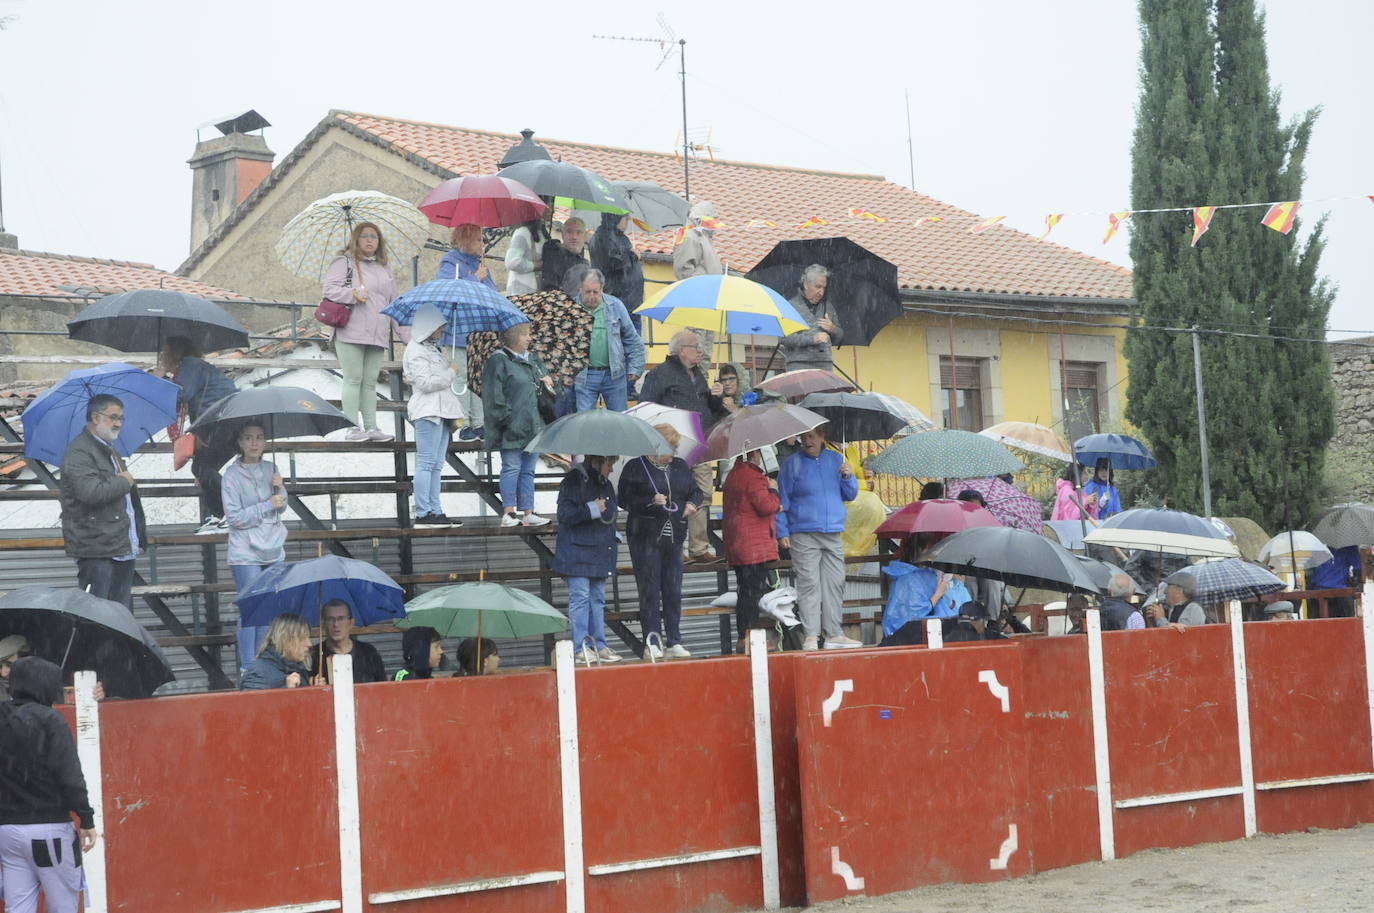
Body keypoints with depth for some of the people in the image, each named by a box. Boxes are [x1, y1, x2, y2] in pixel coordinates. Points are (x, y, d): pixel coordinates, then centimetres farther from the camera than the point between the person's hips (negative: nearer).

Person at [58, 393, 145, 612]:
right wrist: (123, 482, -10)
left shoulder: (109, 450, 22)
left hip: (122, 547, 10)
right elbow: (91, 492, -27)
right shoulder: (79, 452, -11)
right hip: (96, 551, -10)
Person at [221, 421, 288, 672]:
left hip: (273, 549, 5)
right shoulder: (232, 474, -8)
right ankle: (247, 668, -1)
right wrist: (267, 506, -15)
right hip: (246, 553, -5)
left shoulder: (270, 469, 7)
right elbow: (234, 517, -12)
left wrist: (279, 487, -7)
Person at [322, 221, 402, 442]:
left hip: (377, 335, 6)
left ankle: (371, 427, 6)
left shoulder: (384, 269, 22)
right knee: (353, 379, -7)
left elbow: (394, 303, 24)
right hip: (351, 332, -6)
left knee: (371, 381, 5)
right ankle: (352, 428, -6)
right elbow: (330, 289, -8)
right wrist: (353, 294, -21)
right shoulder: (344, 262, 3)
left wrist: (404, 332, 17)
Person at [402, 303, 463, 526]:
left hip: (441, 411, 10)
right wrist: (451, 372, -9)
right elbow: (425, 383, -19)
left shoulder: (432, 348, 20)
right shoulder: (416, 351, -10)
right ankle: (422, 513, -8)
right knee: (426, 463, -9)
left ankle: (435, 511, 10)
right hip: (428, 411, -10)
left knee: (436, 465, 9)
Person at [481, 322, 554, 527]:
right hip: (512, 427, -7)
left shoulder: (533, 360, 18)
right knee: (512, 467, -7)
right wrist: (507, 418, -18)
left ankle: (527, 513, 12)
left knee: (528, 470, 9)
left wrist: (548, 383, 5)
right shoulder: (498, 361, -6)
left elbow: (550, 388, 28)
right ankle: (508, 513, -4)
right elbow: (494, 395, -12)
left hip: (533, 426, 7)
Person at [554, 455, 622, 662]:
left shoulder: (604, 484, 15)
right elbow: (565, 515, -17)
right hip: (578, 555, -8)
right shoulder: (573, 481, -11)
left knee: (598, 599, 10)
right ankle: (581, 649, -6)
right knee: (580, 598, -8)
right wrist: (592, 510, -21)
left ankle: (599, 646, 14)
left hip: (599, 555, 8)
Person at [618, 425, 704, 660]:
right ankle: (652, 643, -1)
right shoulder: (636, 467, -2)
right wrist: (650, 501, -18)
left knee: (673, 591, 4)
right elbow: (624, 499, -5)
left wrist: (693, 503, 2)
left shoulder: (680, 467, 14)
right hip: (646, 537, -4)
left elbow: (696, 491, 24)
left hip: (673, 537, 5)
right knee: (649, 591, -5)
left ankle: (675, 642, 8)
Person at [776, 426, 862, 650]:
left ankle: (834, 633, 10)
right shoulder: (792, 464, 2)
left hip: (833, 535, 4)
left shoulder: (836, 460, 11)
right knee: (809, 584, -7)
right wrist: (782, 532, -4)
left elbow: (850, 495, 14)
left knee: (835, 583, 4)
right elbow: (782, 500, 2)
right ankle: (811, 636, -6)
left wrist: (848, 477, -5)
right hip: (804, 534, -4)